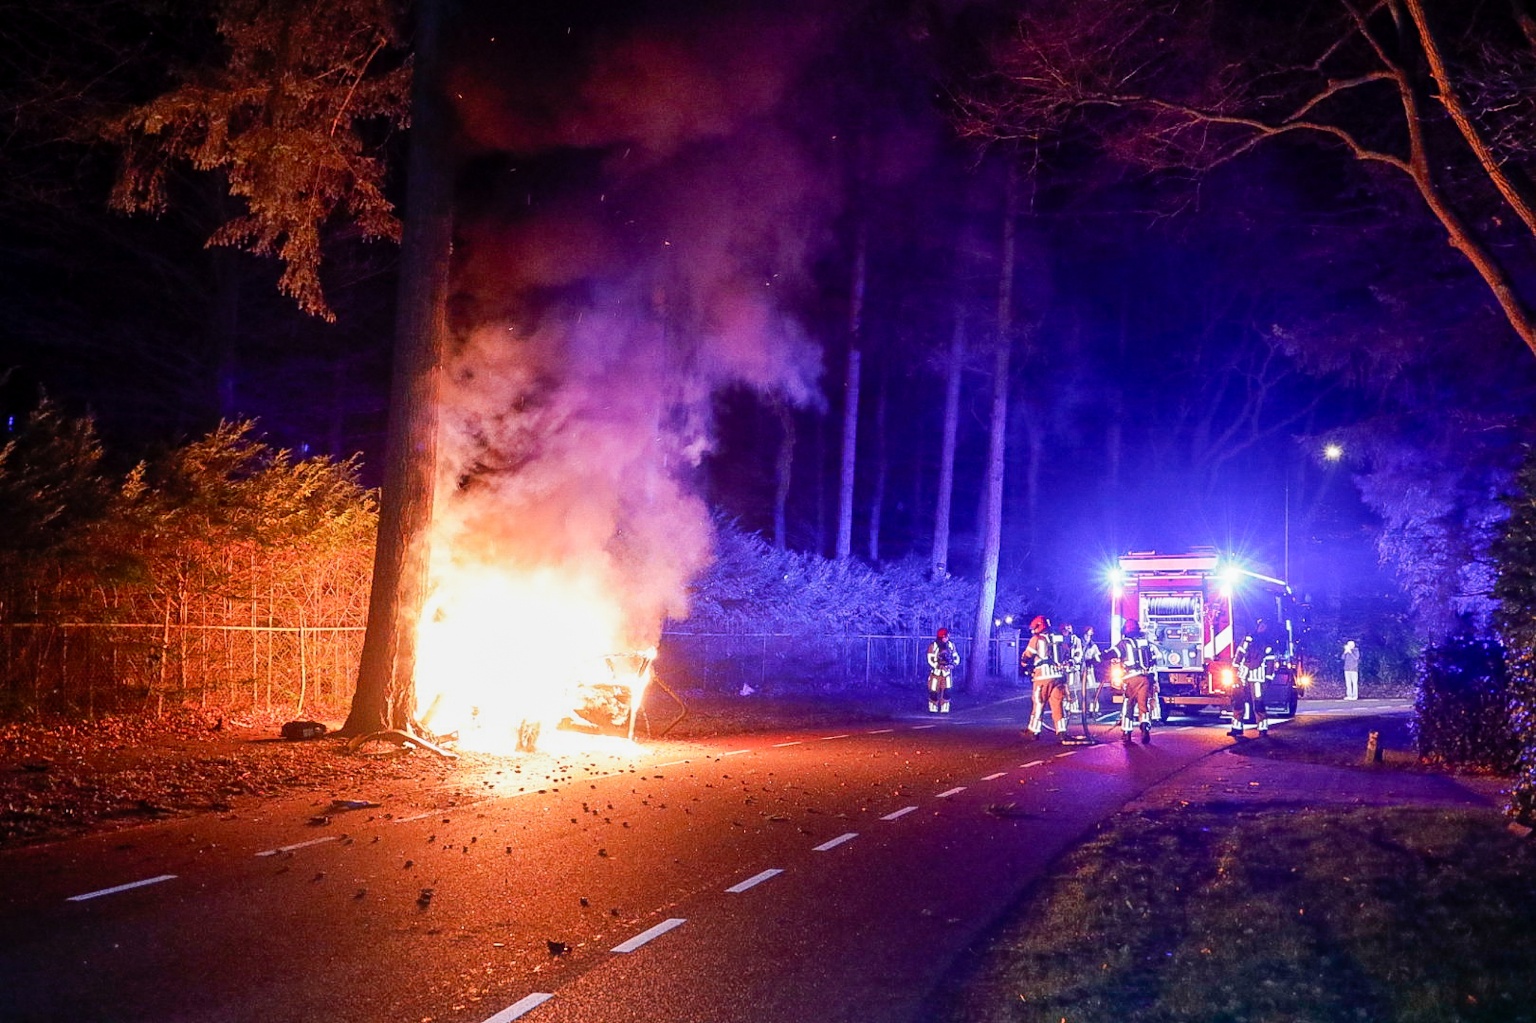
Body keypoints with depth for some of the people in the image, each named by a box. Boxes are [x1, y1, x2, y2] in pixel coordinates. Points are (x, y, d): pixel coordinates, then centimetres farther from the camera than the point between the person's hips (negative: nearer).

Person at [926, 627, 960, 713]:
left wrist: (953, 665, -12)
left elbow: (956, 657, 9)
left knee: (946, 692, -2)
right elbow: (930, 660, -12)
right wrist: (939, 666, -25)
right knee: (934, 692, 1)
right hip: (936, 673, -3)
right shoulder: (933, 646, -10)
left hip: (946, 673, 3)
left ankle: (944, 709, 6)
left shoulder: (951, 645, 2)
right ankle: (933, 709, 15)